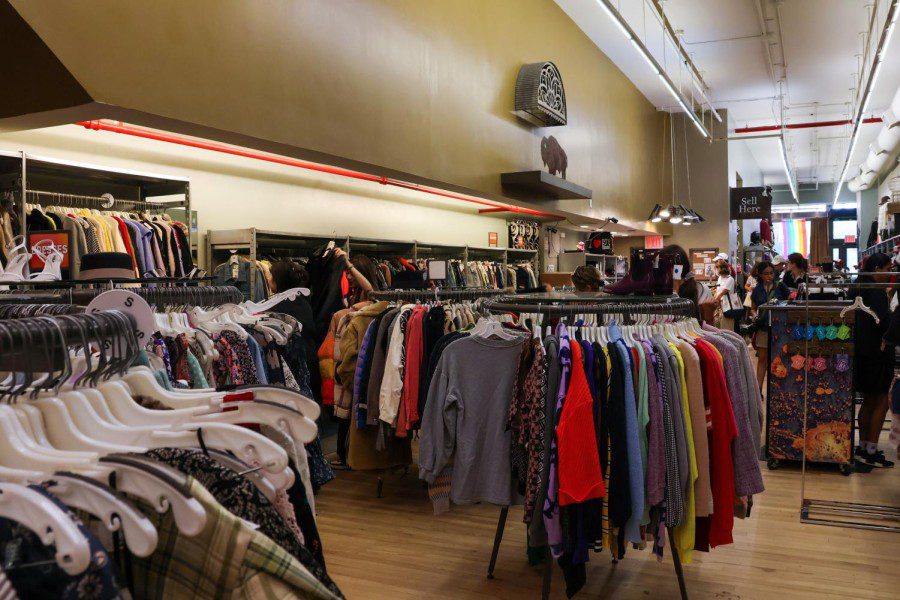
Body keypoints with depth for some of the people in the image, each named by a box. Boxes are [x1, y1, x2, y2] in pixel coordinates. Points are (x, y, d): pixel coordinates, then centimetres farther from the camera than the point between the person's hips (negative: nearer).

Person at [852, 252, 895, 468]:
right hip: (877, 353, -9)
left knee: (869, 401, 15)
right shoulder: (876, 291, -16)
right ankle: (871, 451, -1)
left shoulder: (859, 288, 12)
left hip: (861, 351, 9)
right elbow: (883, 322, -19)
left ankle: (863, 447, 20)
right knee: (881, 401, -2)